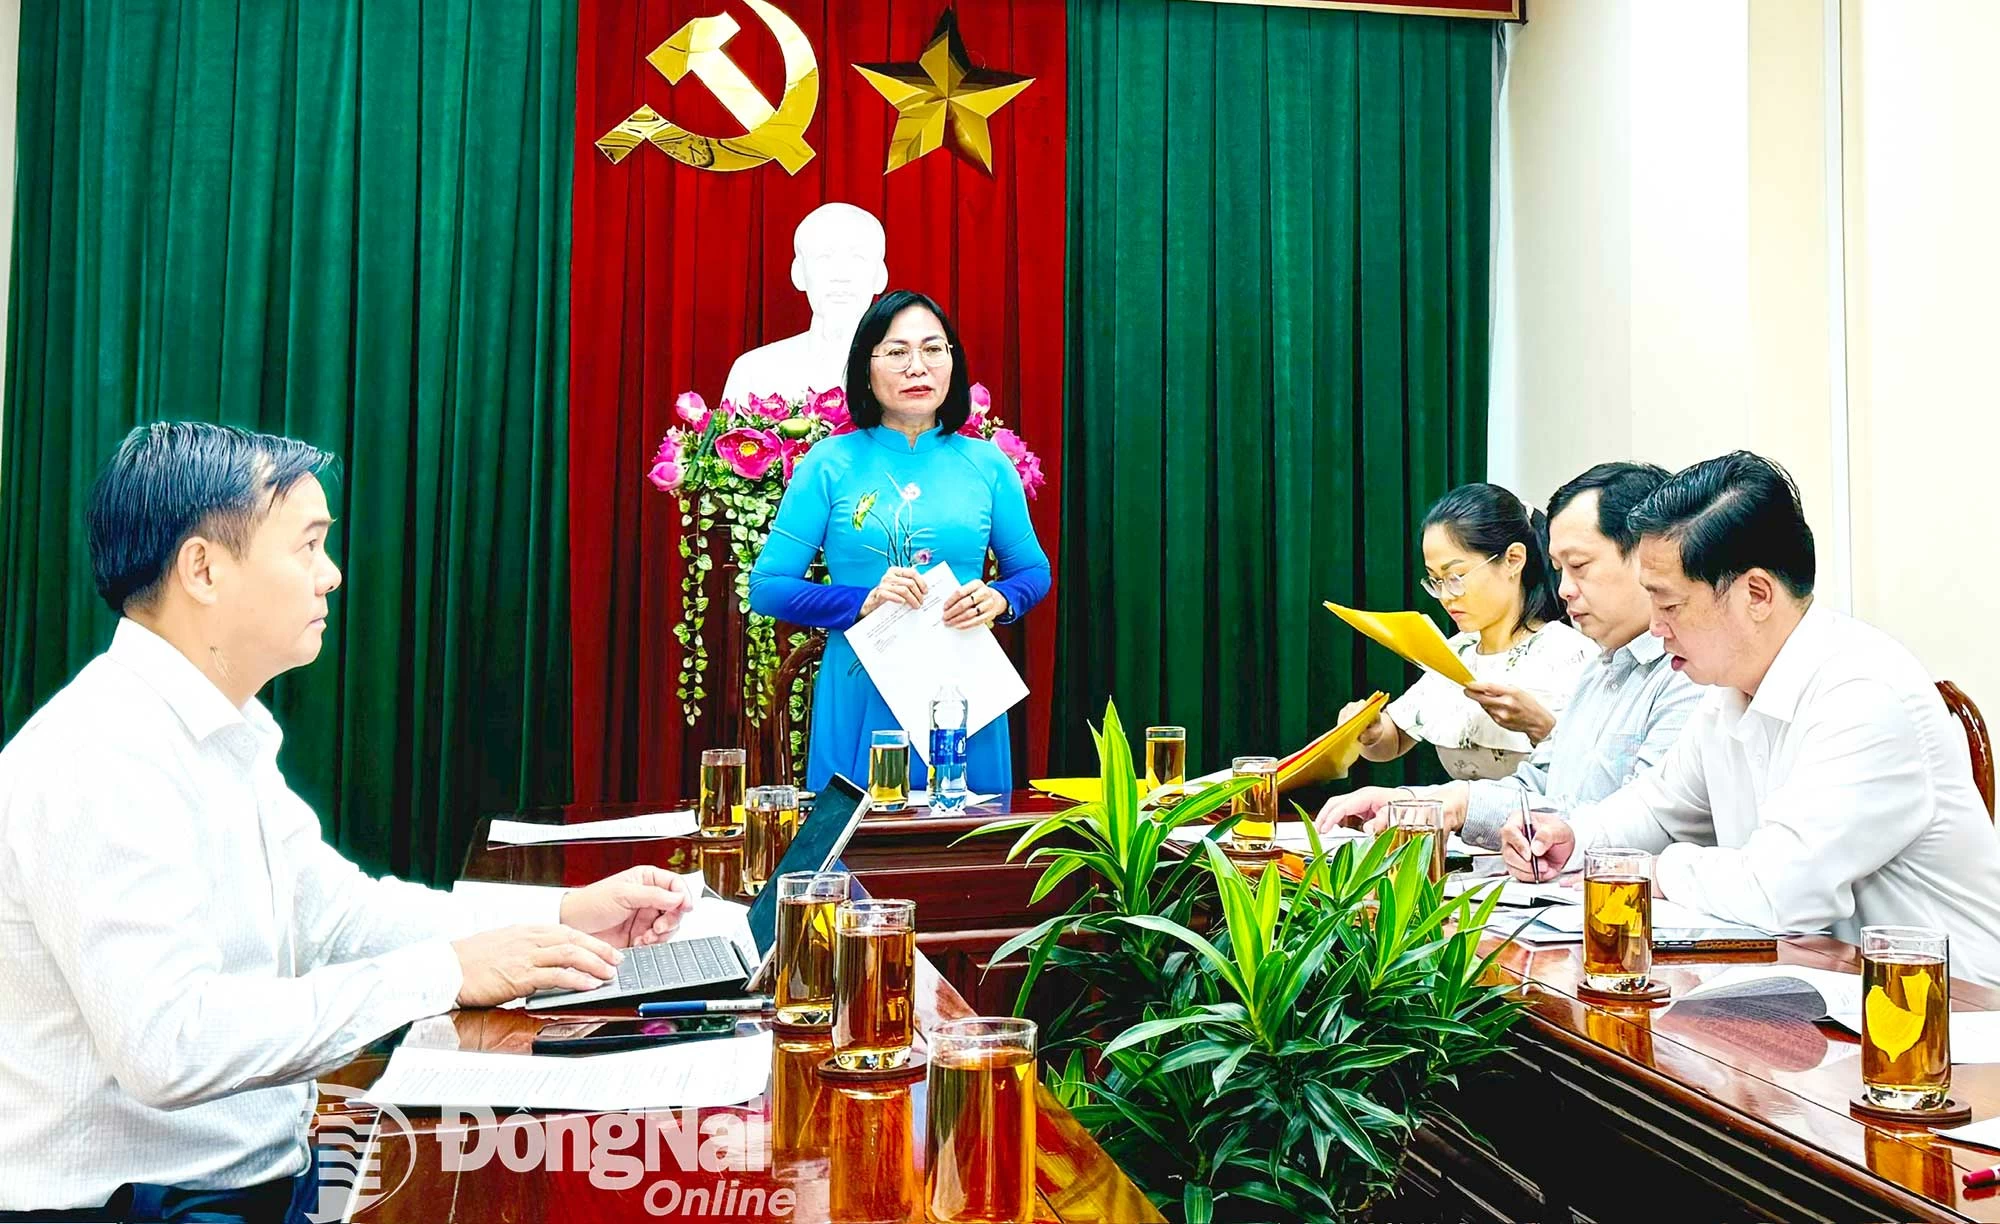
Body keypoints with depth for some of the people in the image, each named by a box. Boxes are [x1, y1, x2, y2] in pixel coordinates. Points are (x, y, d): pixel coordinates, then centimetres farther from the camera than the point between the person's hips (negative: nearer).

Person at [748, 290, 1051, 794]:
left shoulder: (987, 463, 5)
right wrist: (863, 602, -16)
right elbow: (766, 587, -2)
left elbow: (1033, 570, 15)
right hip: (860, 702, -2)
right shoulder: (830, 464, -1)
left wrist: (999, 600, -8)